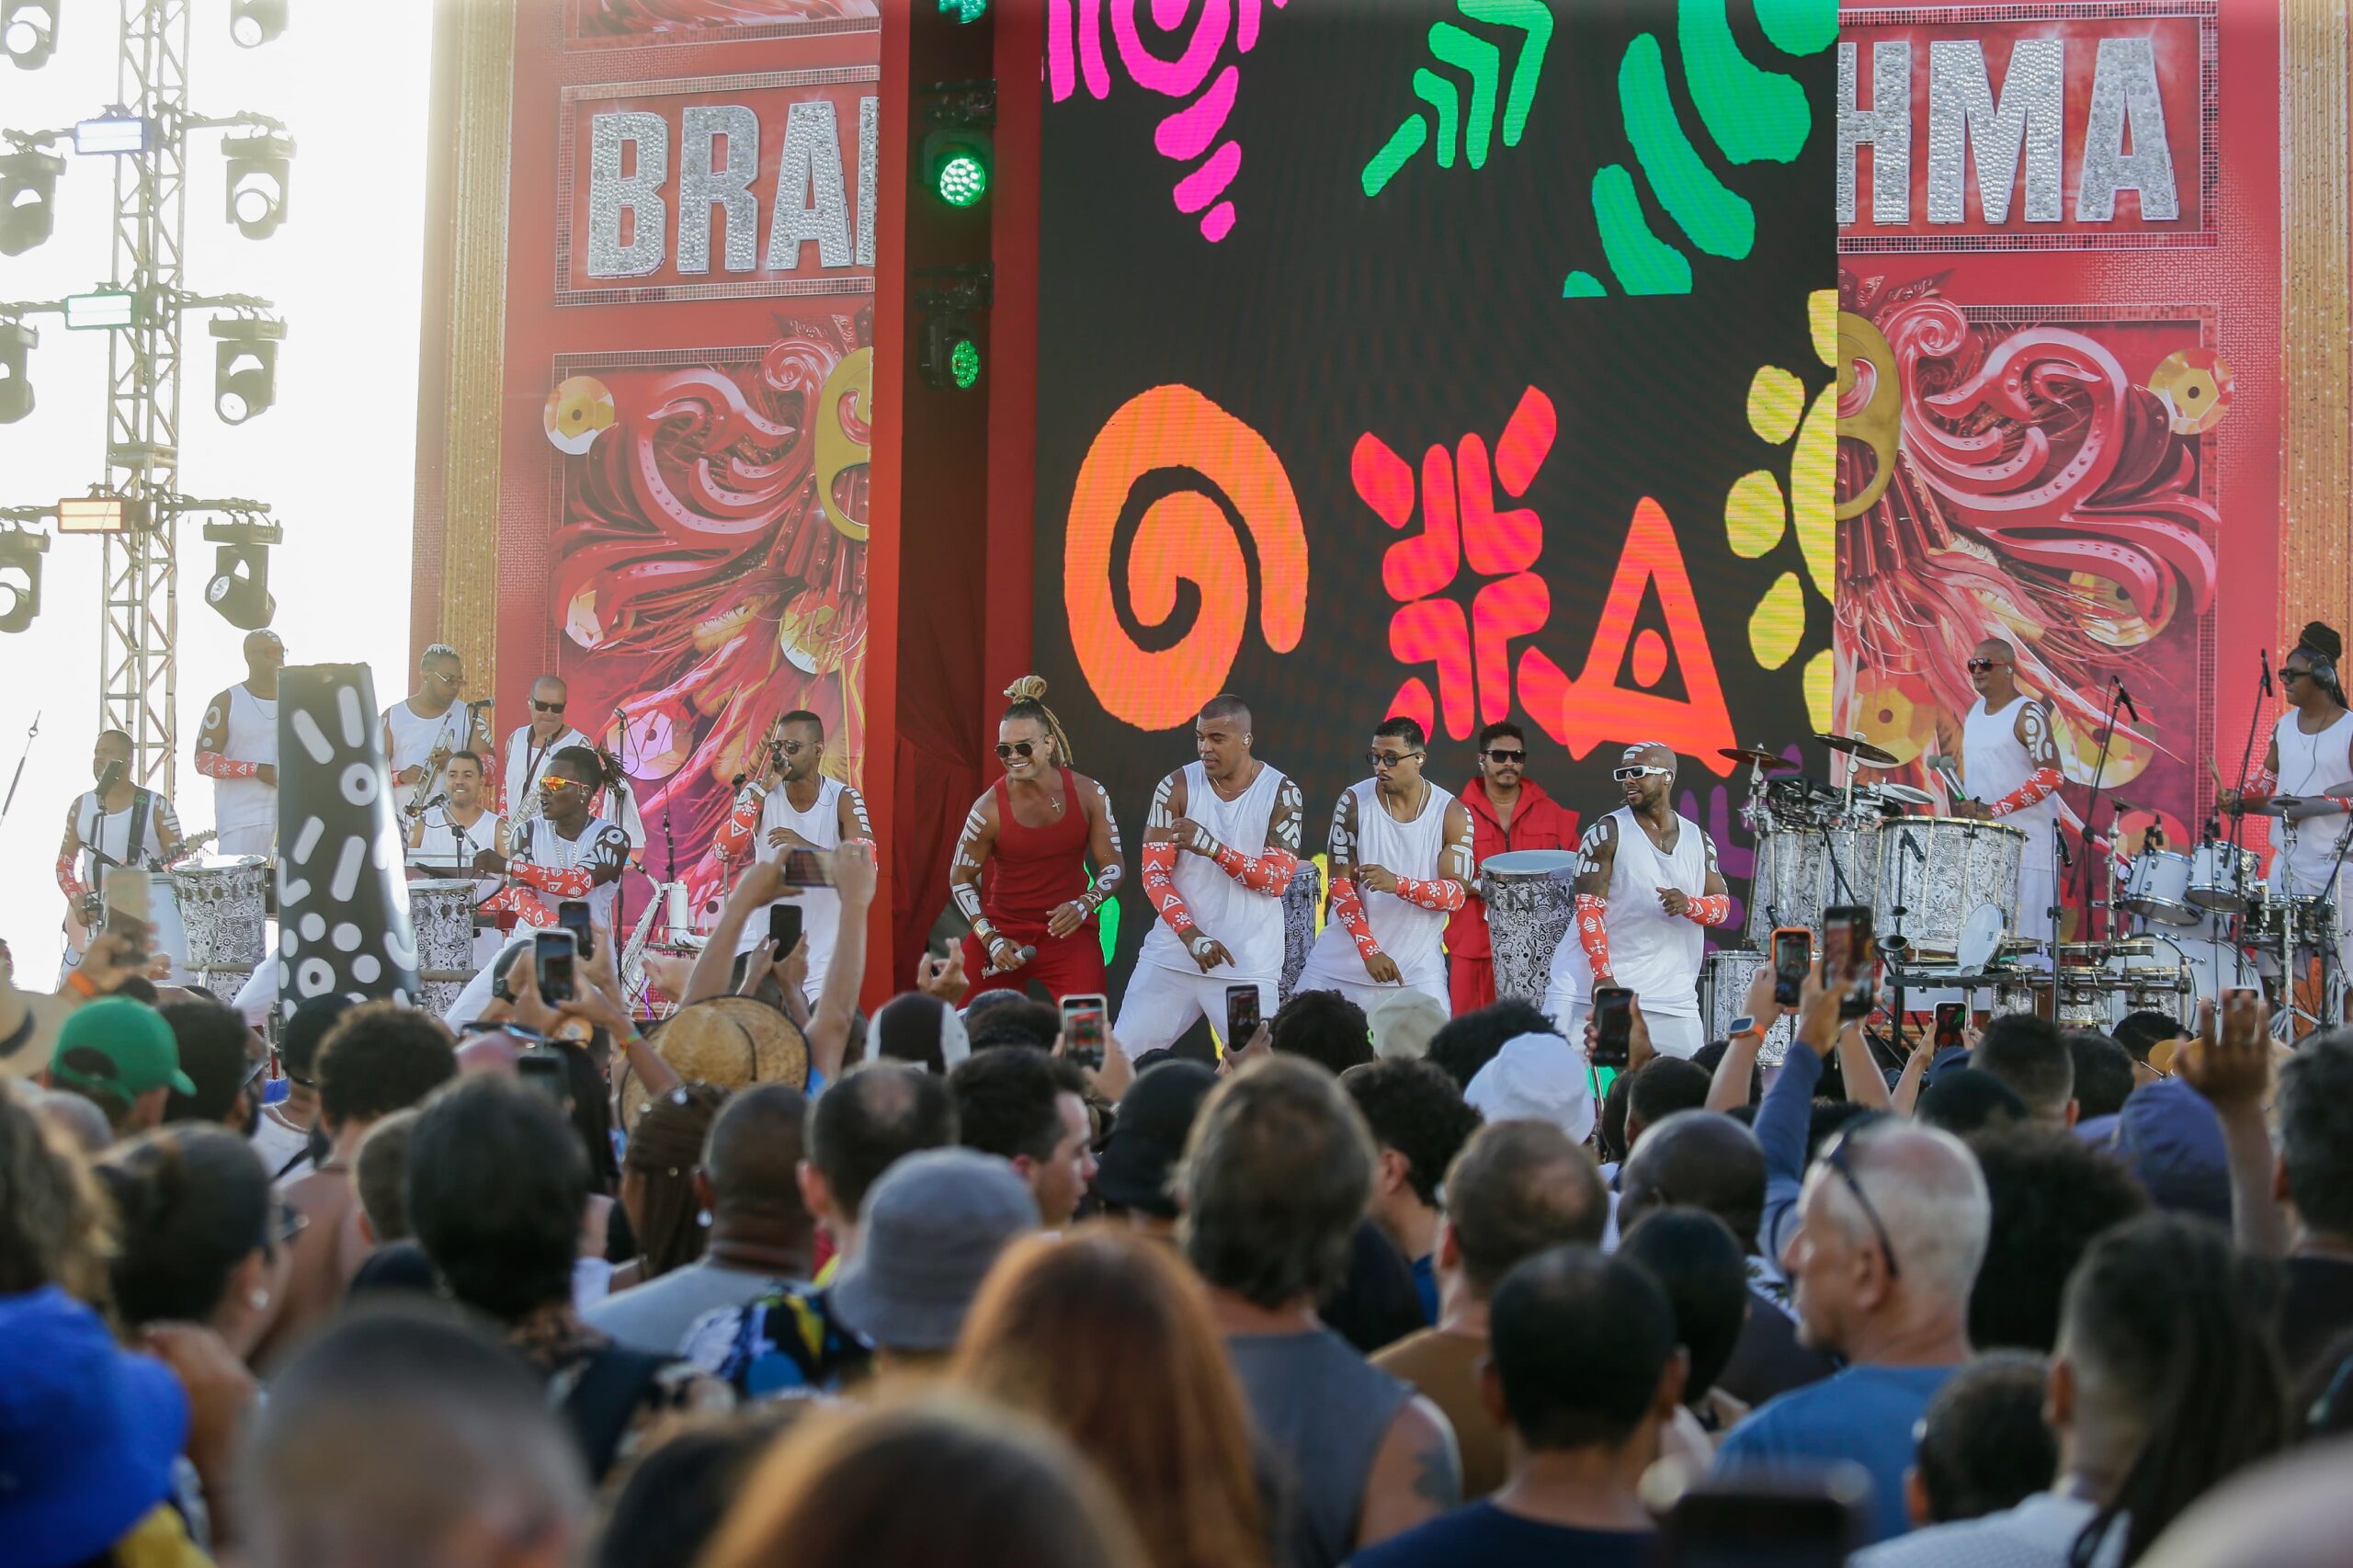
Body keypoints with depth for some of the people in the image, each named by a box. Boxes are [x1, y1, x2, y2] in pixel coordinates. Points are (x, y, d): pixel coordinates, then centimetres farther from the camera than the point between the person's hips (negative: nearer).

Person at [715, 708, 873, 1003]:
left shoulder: (843, 799, -5)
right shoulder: (759, 793, -1)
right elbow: (725, 851, -15)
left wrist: (807, 847, -29)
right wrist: (763, 790, -19)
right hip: (761, 944, 1)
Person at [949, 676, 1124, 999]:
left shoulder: (1088, 794, -8)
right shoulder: (990, 808, -13)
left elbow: (1113, 866, 0)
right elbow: (961, 878, -1)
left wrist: (1084, 905, -20)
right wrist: (990, 939, -10)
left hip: (1069, 930, 1)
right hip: (1002, 927, 0)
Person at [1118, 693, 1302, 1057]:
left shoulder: (1282, 793, -2)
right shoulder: (1177, 787, 1)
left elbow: (1277, 879, -10)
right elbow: (1154, 874, -2)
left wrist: (1213, 848, -24)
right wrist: (1191, 934, -17)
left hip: (1247, 967, -2)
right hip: (1171, 956, 2)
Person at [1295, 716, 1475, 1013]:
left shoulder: (1452, 814, -3)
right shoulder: (1354, 803, -3)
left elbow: (1457, 894, -8)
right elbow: (1341, 882, -5)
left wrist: (1398, 884, -27)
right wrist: (1370, 950, -14)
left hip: (1417, 966, -1)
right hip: (1343, 960, 1)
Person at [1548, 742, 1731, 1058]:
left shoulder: (1698, 840, 10)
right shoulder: (1608, 833, -3)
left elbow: (1723, 905, 10)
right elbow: (1588, 909, -8)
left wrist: (1689, 905, -14)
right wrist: (1603, 976, -18)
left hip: (1672, 994, 4)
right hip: (1597, 982, -3)